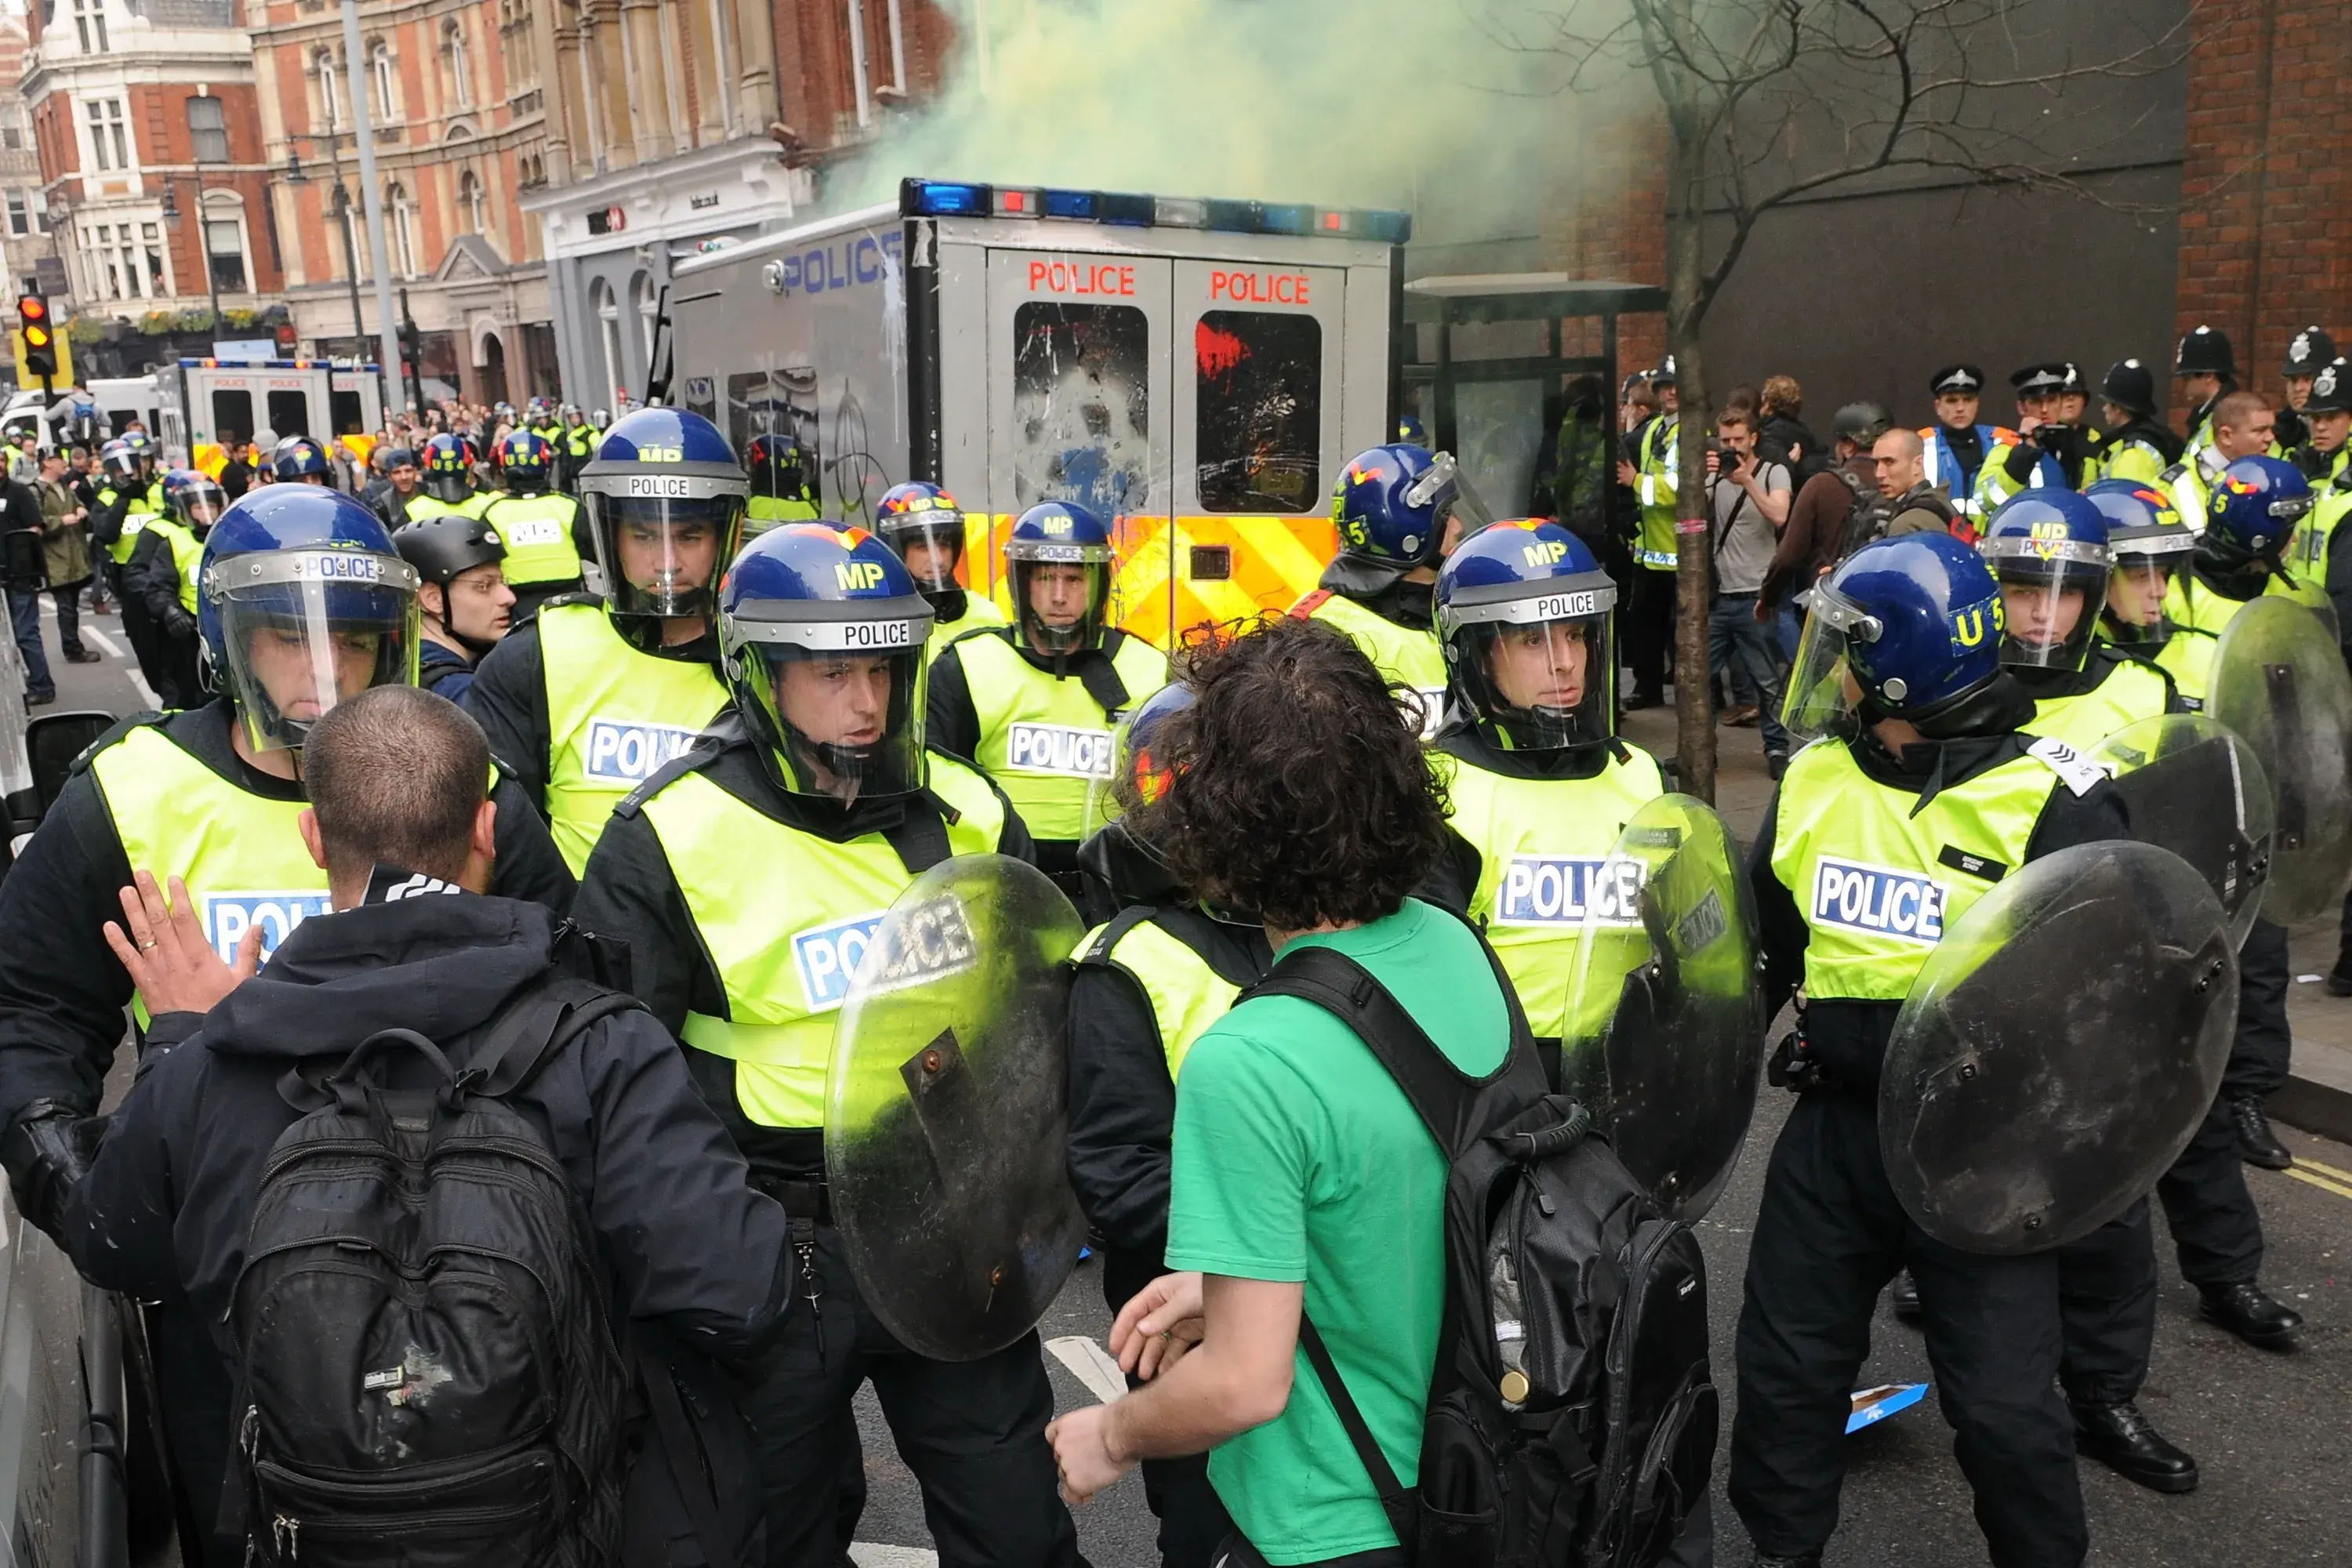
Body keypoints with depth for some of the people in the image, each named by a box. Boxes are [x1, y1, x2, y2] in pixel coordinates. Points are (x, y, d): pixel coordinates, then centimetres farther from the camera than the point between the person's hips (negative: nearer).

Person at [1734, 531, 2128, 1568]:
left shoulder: (2051, 803, -15)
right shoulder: (1814, 780, 1)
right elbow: (1758, 947, 12)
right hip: (1833, 1126, 5)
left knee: (2005, 1403, 6)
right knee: (1785, 1365, 14)